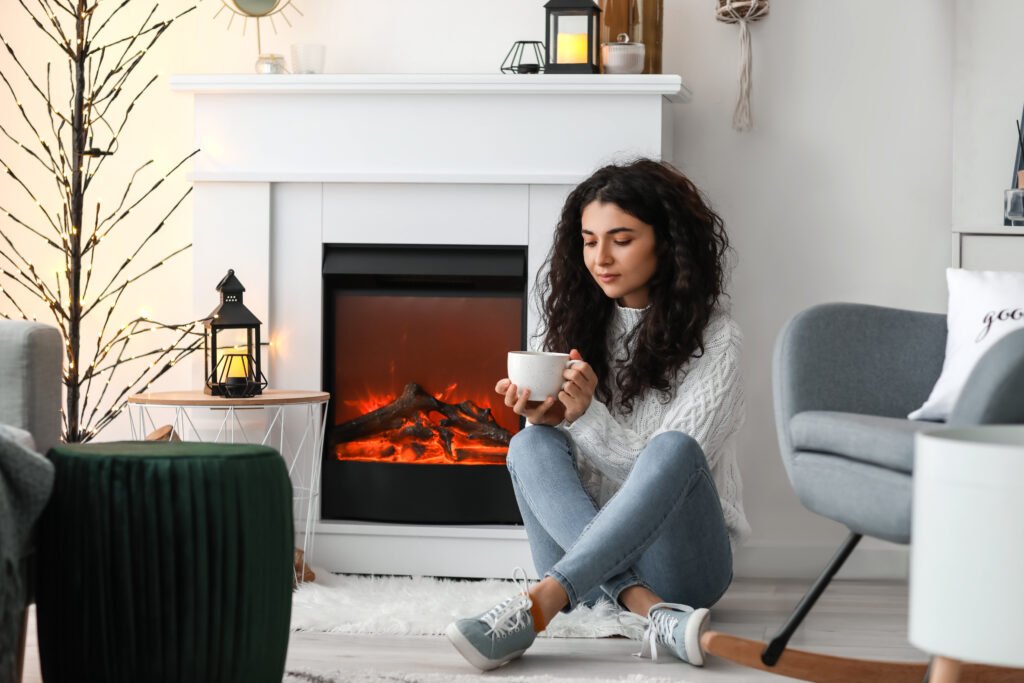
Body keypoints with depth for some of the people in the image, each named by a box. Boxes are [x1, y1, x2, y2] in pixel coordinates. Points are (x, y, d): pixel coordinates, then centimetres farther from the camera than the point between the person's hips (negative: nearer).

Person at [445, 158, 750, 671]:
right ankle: (651, 612, -42)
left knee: (673, 450, -34)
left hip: (676, 557, -3)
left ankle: (536, 607, -48)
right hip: (587, 556, 4)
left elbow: (668, 462, -12)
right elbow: (563, 459, 7)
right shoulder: (580, 322, 10)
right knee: (531, 445, -25)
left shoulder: (712, 339, -3)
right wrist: (545, 421, -16)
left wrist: (585, 415, -26)